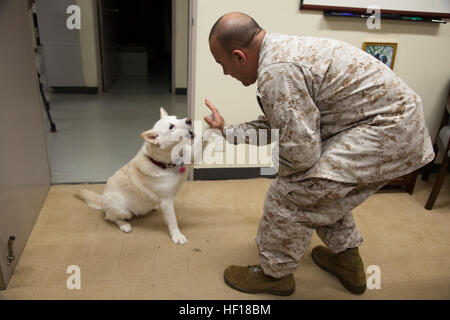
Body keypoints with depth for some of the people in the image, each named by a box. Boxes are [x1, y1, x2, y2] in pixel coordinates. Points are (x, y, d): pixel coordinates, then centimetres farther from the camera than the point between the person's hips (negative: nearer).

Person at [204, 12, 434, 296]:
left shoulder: (275, 71, -24)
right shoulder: (281, 49, 9)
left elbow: (301, 151, -24)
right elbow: (274, 124, 18)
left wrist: (285, 171, -2)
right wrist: (227, 133, 24)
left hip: (385, 131, -10)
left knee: (290, 194, -8)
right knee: (323, 188, 25)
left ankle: (275, 273, 15)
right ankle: (348, 261, 40)